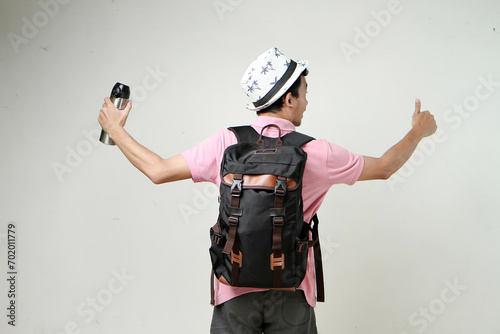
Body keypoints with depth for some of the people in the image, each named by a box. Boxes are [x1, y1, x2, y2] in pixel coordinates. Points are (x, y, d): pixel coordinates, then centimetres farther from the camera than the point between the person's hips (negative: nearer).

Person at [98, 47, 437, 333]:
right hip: (292, 293, 0)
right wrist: (418, 131, 26)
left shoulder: (227, 144, -8)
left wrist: (116, 128, 12)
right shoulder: (317, 153, -7)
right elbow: (383, 167, 7)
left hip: (235, 291, 1)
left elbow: (158, 170, -3)